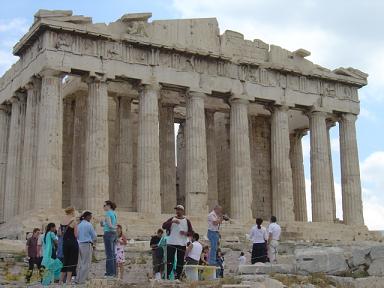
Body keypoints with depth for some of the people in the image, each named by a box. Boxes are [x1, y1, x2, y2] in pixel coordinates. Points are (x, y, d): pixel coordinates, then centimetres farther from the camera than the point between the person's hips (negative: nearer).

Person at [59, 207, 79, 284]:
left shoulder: (62, 220, 5)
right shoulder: (73, 221, -12)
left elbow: (59, 233, 8)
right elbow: (76, 235, -14)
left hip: (65, 242, 6)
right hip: (73, 242, -6)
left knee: (65, 260, 15)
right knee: (72, 261, 1)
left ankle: (61, 279, 17)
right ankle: (68, 280, -1)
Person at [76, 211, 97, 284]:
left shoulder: (79, 225, 9)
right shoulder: (89, 225, -9)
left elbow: (77, 235, 13)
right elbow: (94, 236, -4)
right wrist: (92, 241, 14)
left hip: (79, 244, 7)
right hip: (87, 245, -7)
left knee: (80, 263, 13)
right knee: (86, 263, -1)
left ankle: (78, 279, 14)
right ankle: (81, 280, -3)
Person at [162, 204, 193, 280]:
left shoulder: (187, 221, 7)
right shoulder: (172, 219, 8)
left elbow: (191, 232, 6)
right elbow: (164, 226, -6)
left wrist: (185, 233, -15)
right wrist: (172, 221, -18)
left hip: (182, 244, 1)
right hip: (171, 243, -1)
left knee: (180, 261, 3)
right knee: (169, 260, -6)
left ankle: (177, 276, 12)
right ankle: (167, 276, -2)